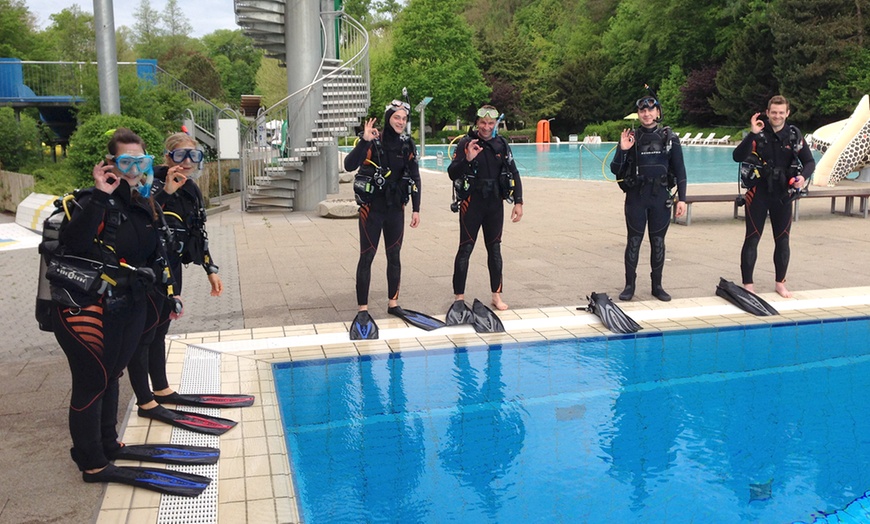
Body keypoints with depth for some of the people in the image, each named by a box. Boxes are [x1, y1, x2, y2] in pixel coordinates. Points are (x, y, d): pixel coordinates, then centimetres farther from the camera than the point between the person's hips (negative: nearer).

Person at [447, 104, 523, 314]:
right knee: (465, 249, 0)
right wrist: (467, 159, -28)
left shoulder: (501, 144, 6)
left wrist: (518, 201, 3)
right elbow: (452, 173, -11)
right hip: (471, 203, -4)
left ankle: (496, 295, 18)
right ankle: (459, 296, 8)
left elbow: (513, 174, 10)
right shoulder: (466, 143, -6)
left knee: (495, 248, 9)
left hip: (495, 204, 4)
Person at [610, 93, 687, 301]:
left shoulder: (670, 138, 5)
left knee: (658, 241, 7)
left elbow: (679, 170, 5)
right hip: (636, 196, -1)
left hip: (660, 196, 1)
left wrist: (681, 198, -1)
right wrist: (622, 150, -15)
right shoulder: (632, 138, 3)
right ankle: (629, 285, 10)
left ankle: (657, 286, 17)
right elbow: (615, 170, 2)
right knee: (634, 241, 2)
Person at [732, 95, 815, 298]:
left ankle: (780, 283, 22)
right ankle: (748, 284, 7)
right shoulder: (758, 133, -7)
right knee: (752, 239, 0)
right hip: (758, 193, -3)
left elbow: (809, 161, 6)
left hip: (783, 195, 3)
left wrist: (803, 176, -15)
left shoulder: (794, 135, 1)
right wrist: (752, 134, -27)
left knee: (782, 240, 9)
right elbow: (738, 157, -18)